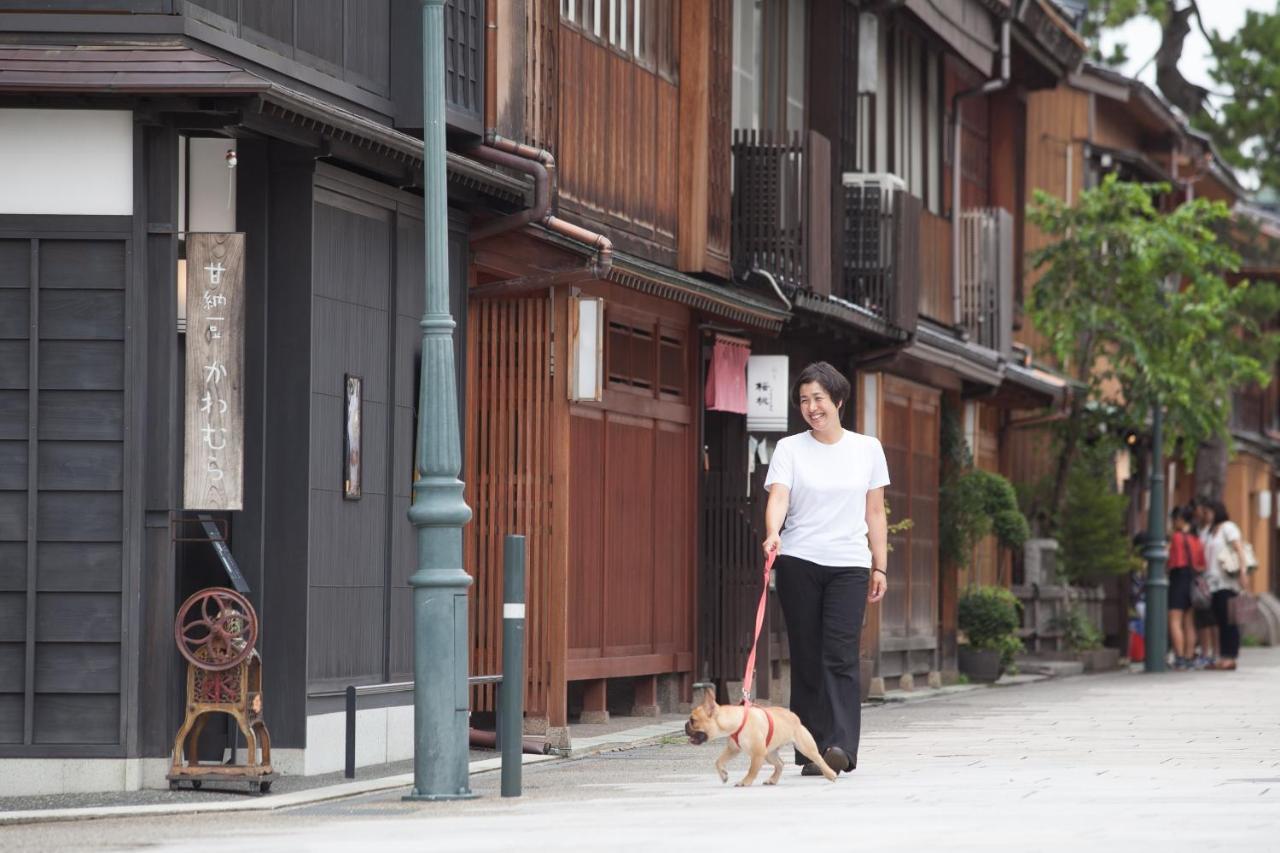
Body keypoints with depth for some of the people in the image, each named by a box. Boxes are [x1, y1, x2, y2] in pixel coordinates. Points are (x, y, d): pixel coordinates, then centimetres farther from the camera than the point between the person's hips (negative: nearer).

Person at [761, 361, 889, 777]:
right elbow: (778, 497, -9)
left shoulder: (867, 449, 10)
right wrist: (773, 534, -29)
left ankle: (840, 745, -22)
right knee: (806, 659, 1)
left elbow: (875, 513, 13)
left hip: (849, 564, 0)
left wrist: (880, 567, 8)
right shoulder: (789, 449, 6)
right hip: (799, 562, 0)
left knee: (840, 656, -13)